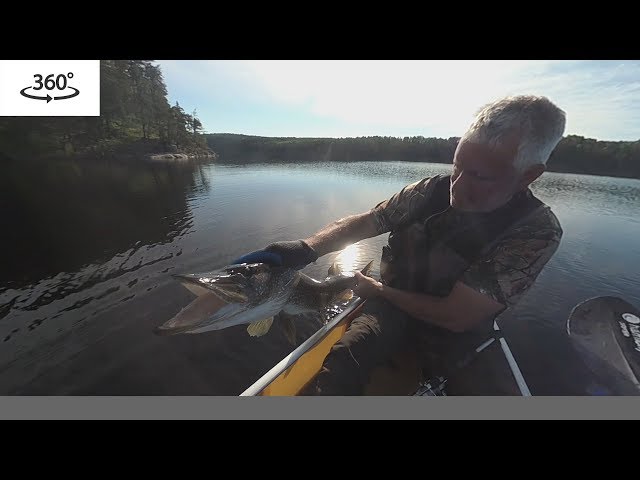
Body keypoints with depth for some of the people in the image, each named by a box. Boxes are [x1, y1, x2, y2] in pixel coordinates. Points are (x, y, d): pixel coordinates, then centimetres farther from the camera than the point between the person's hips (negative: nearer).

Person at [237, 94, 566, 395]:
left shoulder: (536, 231, -20)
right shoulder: (431, 190, -11)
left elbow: (455, 316, -22)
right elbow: (363, 222, -9)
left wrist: (375, 289, -14)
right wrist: (308, 248, -26)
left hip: (457, 330, 2)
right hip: (395, 304, -1)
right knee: (342, 361, -27)